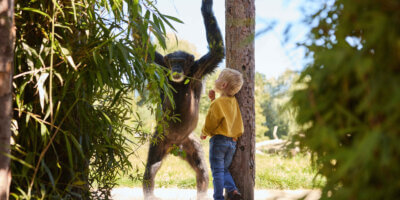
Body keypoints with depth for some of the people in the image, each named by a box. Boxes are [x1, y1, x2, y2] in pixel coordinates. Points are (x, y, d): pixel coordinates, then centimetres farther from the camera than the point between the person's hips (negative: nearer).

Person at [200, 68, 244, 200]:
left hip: (219, 140, -7)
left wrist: (204, 133, 11)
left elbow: (211, 122, -7)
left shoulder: (217, 103, -12)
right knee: (224, 169, 16)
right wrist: (213, 99, 15)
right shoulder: (233, 101, 10)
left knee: (217, 171, -3)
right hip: (232, 141, 7)